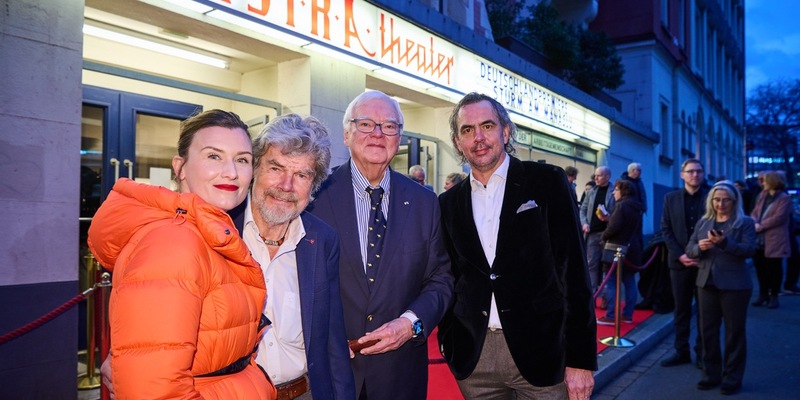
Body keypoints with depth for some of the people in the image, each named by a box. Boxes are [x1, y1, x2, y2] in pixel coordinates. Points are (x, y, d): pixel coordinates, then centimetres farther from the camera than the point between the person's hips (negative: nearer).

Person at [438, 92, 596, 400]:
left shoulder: (547, 182, -3)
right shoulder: (449, 203, 7)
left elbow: (573, 270, -6)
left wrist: (581, 359, -9)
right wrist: (448, 344, 6)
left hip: (540, 353, -3)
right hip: (474, 358, 3)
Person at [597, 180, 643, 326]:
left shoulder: (622, 205, -16)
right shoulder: (637, 207, 13)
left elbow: (614, 227, -22)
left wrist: (604, 236, -4)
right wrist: (608, 219, 14)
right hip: (632, 248, 9)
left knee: (611, 282, -4)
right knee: (630, 281, 11)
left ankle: (610, 316, -4)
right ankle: (628, 315, 16)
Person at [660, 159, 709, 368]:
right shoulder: (671, 198, 6)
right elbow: (666, 229, 2)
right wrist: (680, 255, -9)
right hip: (680, 262, 2)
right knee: (681, 309, 9)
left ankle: (702, 353, 15)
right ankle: (681, 351, 17)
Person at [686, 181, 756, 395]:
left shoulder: (745, 222, -2)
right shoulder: (703, 222, 10)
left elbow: (750, 250, -14)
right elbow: (689, 248, 7)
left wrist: (725, 242, -29)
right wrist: (699, 247, -15)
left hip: (734, 285, -4)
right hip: (707, 283, 4)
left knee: (734, 332, 5)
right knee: (707, 330, 9)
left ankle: (732, 378, 17)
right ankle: (711, 374, 22)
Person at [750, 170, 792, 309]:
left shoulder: (785, 198, -7)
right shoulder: (762, 195, 15)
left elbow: (779, 217, -17)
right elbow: (755, 211, 10)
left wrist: (760, 226, -16)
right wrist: (754, 223, -10)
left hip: (774, 241, -6)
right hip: (759, 240, 6)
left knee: (774, 269, 2)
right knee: (760, 267, 11)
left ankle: (774, 296, 14)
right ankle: (763, 294, 24)